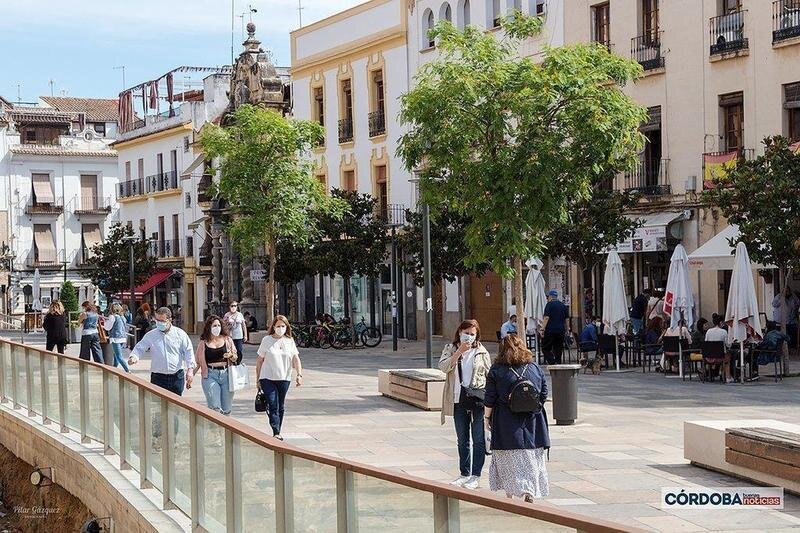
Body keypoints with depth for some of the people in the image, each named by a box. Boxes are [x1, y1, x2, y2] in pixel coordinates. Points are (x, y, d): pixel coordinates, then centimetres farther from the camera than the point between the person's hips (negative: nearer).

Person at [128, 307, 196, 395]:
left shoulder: (180, 334, 3)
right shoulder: (150, 335, 5)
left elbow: (188, 352, 4)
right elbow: (139, 348, 6)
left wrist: (190, 369, -6)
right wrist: (133, 357, -16)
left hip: (177, 377, 1)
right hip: (158, 378, -1)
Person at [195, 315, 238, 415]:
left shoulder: (227, 340, 9)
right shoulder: (203, 343, 6)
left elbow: (235, 358, 13)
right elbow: (198, 361, 14)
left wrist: (231, 355, -9)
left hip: (226, 374, 2)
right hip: (210, 375, -2)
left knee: (226, 410, 3)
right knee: (215, 408, -13)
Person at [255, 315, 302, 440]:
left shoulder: (290, 341, 6)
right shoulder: (266, 340, -1)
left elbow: (296, 359, 3)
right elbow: (260, 360, 4)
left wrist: (299, 374, -11)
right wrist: (258, 379, 4)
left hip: (284, 379, 3)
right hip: (268, 378, -3)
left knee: (280, 407, 10)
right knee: (272, 405, -13)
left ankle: (278, 432, 21)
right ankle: (276, 433, -17)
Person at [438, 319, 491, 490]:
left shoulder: (482, 352, 5)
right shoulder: (451, 349, 7)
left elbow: (489, 376, 6)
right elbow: (443, 366, -11)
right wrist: (459, 351, -18)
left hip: (478, 400, -2)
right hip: (459, 400, 2)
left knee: (478, 440, -1)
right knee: (462, 440, 11)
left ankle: (476, 475, 7)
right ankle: (464, 474, 21)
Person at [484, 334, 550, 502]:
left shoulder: (496, 370, -7)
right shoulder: (535, 368, 2)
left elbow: (490, 399, -5)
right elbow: (544, 395, 6)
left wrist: (487, 417, 6)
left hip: (507, 423, -2)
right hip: (532, 422, 2)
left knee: (509, 457, 5)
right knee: (531, 456, 8)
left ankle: (510, 494, 2)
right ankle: (530, 491, -2)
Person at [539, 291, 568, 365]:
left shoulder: (549, 304, -5)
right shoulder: (563, 306, 13)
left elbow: (546, 318, -14)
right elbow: (565, 320, 17)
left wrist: (542, 329, -15)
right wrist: (565, 330, 25)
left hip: (550, 330, -6)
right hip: (560, 331, 6)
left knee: (545, 348, 0)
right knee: (558, 349, 11)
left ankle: (552, 363, -16)